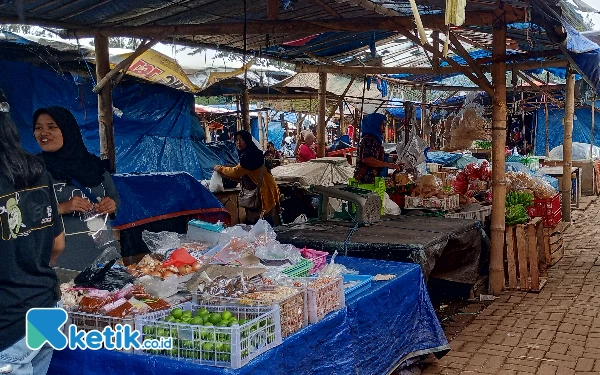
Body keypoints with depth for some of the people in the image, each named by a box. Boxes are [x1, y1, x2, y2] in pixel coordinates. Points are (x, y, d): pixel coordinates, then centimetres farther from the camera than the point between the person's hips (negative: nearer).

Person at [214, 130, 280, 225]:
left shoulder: (251, 155, -15)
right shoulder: (247, 155, 17)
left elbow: (236, 171, -17)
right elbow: (240, 177, 17)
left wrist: (220, 169, -2)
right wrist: (223, 173, 10)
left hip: (266, 193, -11)